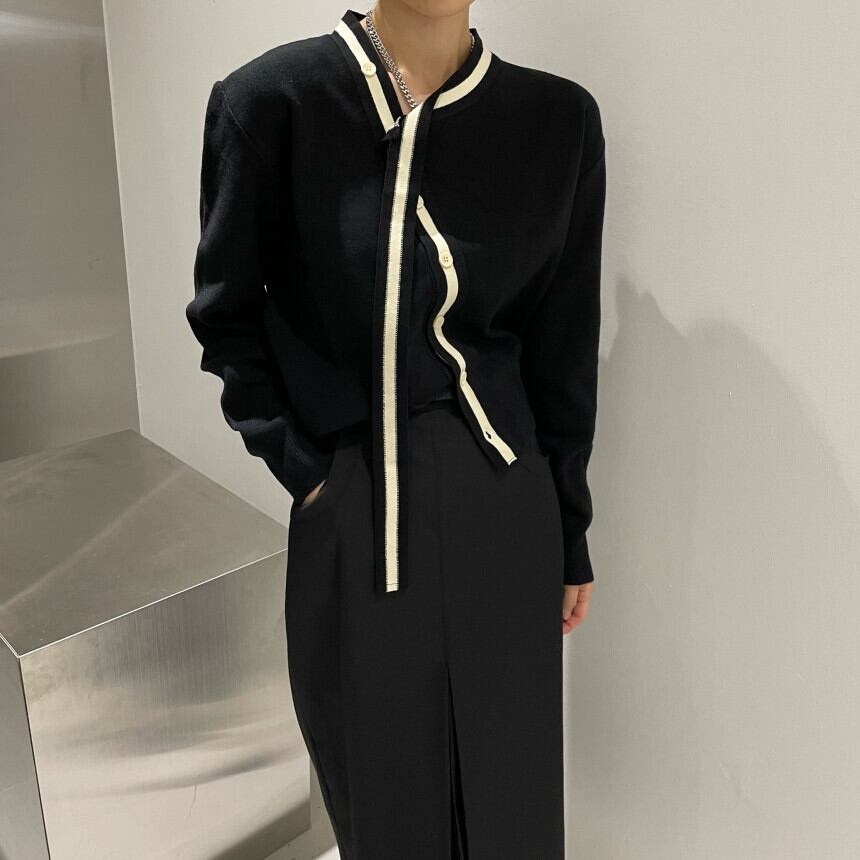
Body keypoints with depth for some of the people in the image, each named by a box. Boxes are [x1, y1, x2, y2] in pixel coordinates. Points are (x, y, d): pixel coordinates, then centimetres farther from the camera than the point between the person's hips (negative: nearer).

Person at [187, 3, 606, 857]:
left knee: (508, 772, 15)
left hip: (502, 508, 2)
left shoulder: (558, 117, -2)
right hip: (352, 511, -1)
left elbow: (563, 346, 3)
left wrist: (570, 535, 7)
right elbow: (225, 312, 2)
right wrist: (299, 466, -6)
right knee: (384, 784, 16)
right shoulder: (270, 97, -8)